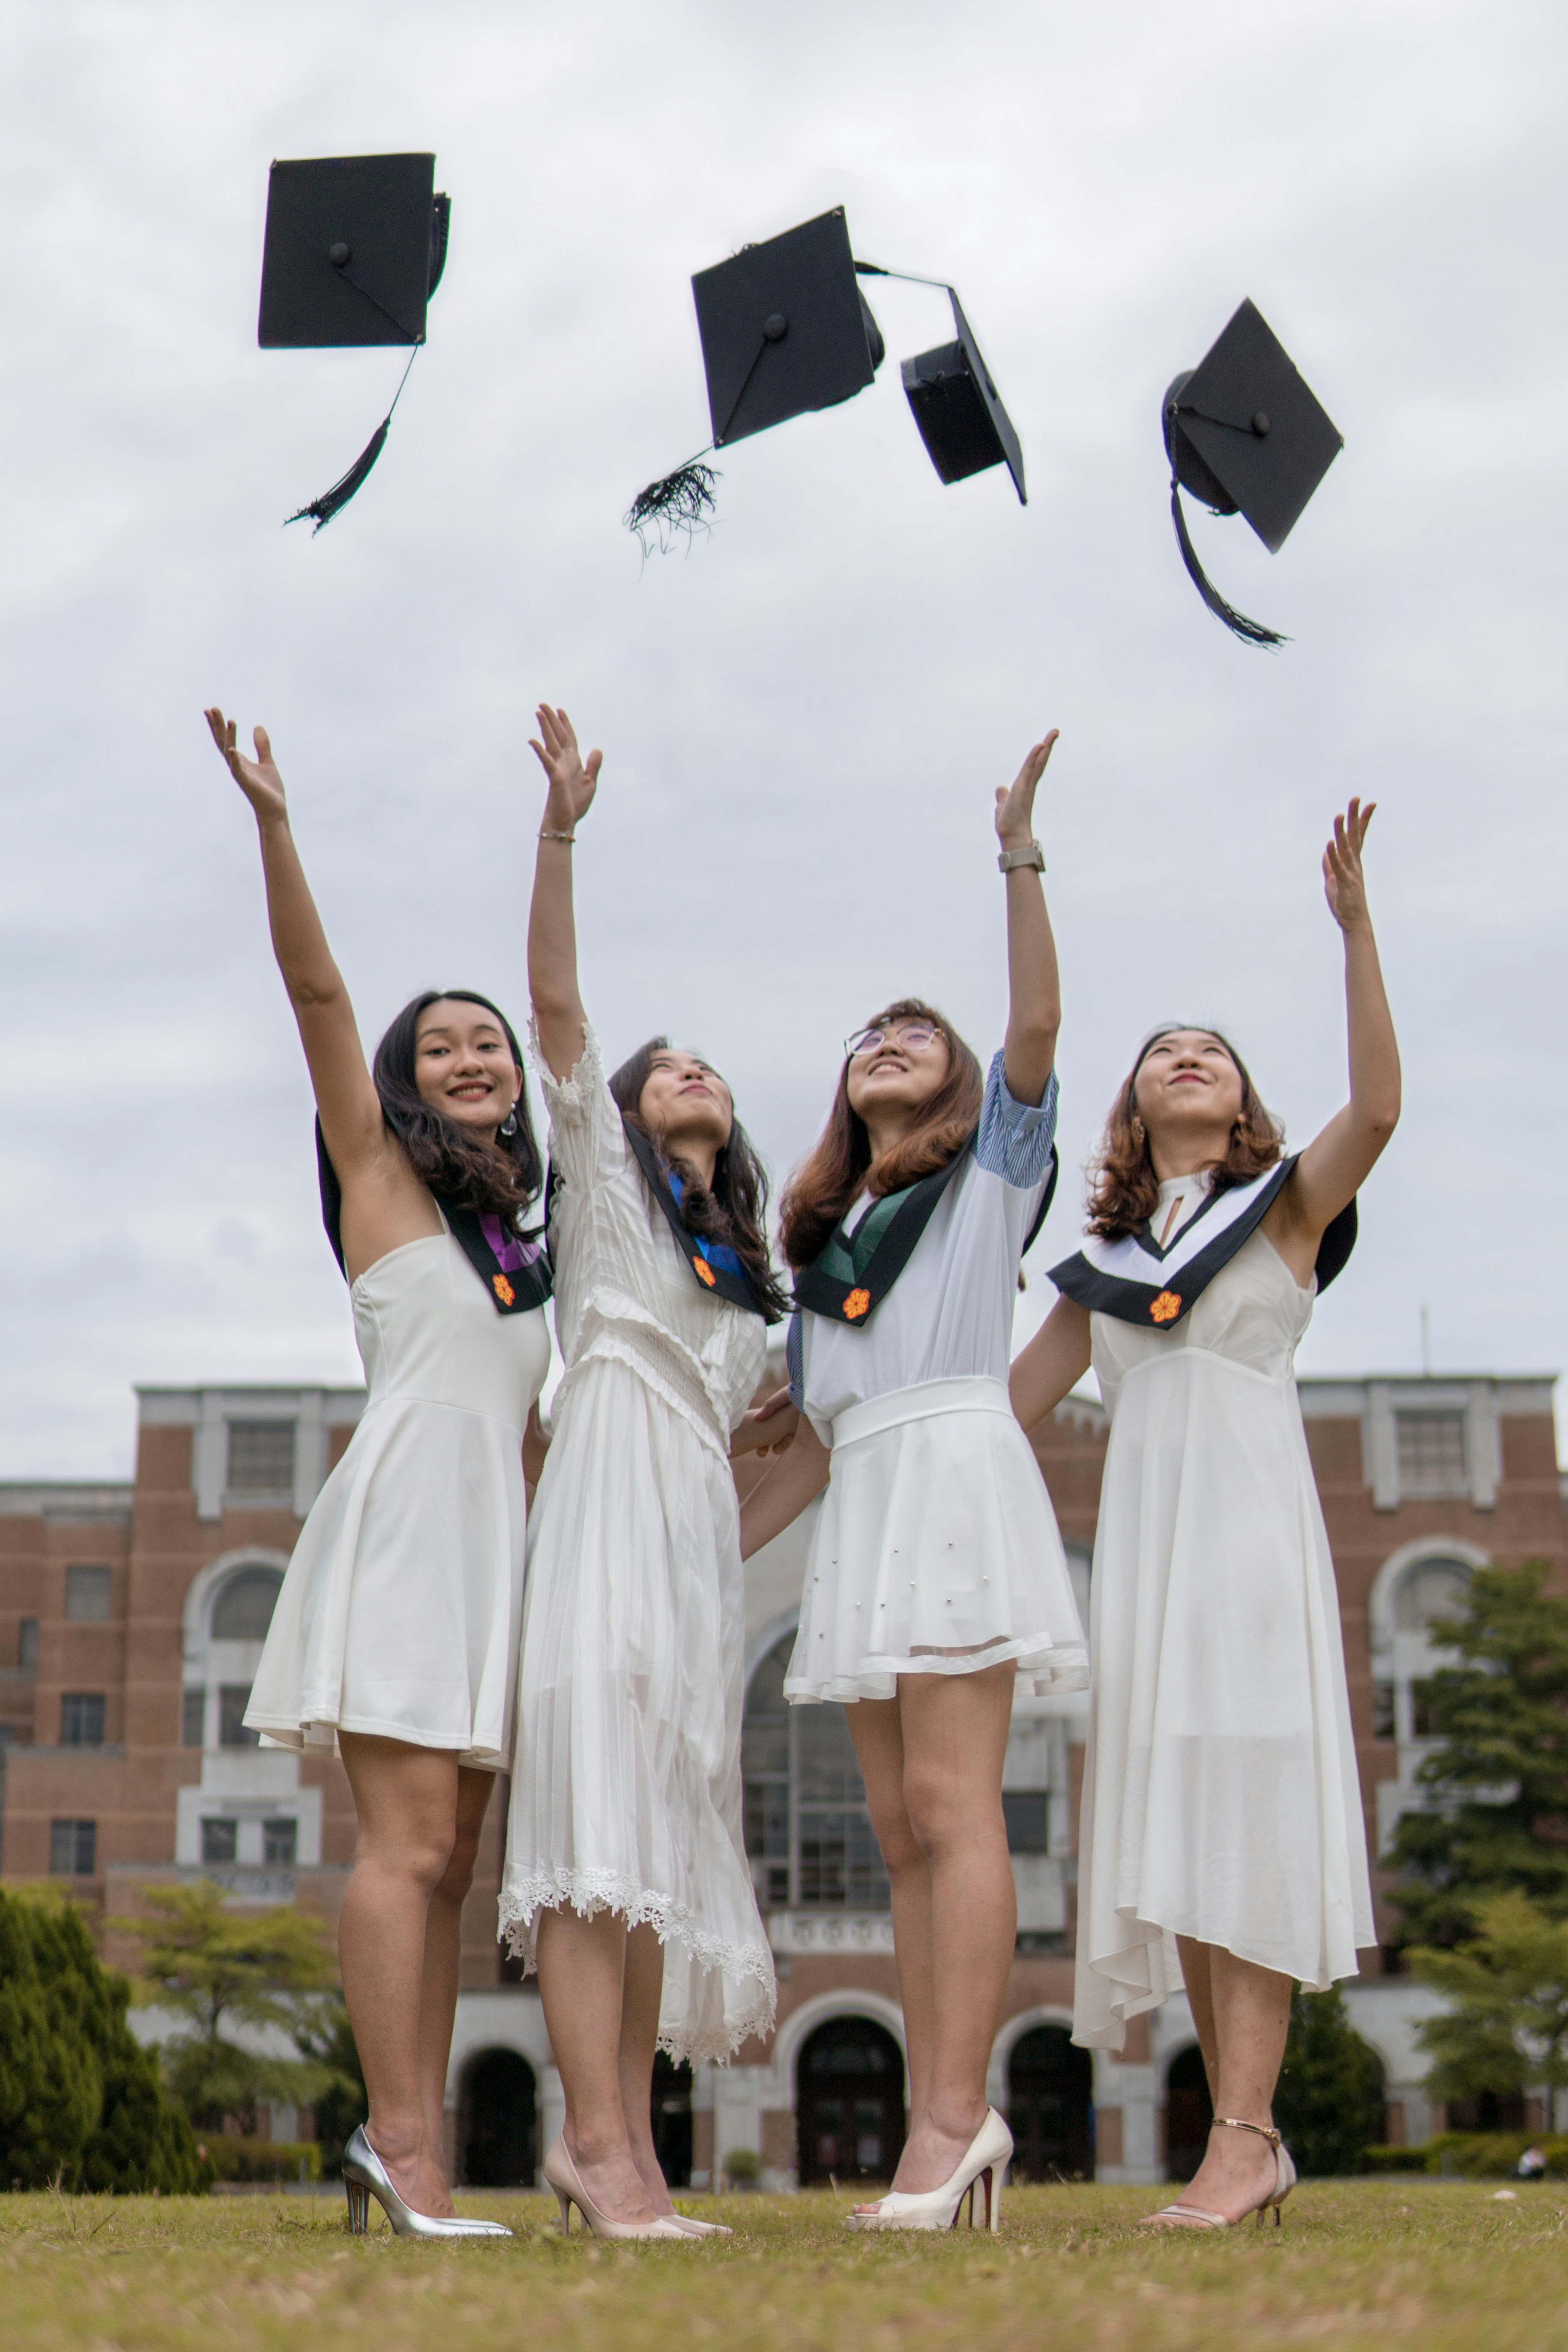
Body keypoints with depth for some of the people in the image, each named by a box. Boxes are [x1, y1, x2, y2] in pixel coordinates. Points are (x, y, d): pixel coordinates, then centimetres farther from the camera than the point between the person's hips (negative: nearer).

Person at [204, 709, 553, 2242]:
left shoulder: (520, 1242, 21)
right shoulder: (381, 1175, 4)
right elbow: (316, 990, -6)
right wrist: (273, 823, -13)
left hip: (496, 1544, 7)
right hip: (403, 1526, -7)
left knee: (450, 1858, 5)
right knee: (408, 1839, -13)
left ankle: (404, 2142, 9)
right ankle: (404, 2147, -14)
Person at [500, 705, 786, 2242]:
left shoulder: (745, 1268, 26)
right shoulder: (602, 1170, 11)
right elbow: (554, 1002, -1)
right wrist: (561, 829, -9)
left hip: (701, 1538, 6)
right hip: (609, 1509, -6)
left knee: (667, 1823, 1)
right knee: (602, 1804, -17)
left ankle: (620, 2144, 1)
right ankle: (598, 2137, -22)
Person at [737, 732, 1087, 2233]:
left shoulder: (992, 1163, 12)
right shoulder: (822, 1235, 26)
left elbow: (1037, 1024, -6)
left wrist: (1021, 860, -10)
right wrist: (716, 1551, 18)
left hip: (955, 1474, -6)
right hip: (860, 1507, 6)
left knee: (950, 1802, -15)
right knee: (901, 1830, 0)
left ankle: (952, 2117, -19)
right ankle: (945, 2124, -1)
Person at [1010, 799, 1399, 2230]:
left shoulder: (1286, 1207, 8)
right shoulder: (1104, 1263, 19)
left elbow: (1378, 1105, -11)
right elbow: (1010, 1405, 23)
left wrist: (1355, 926, -17)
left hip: (1250, 1512, -5)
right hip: (1143, 1532, 5)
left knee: (1243, 1815, -12)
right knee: (1168, 1830, 1)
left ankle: (1244, 2138, -15)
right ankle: (1249, 2137, 5)